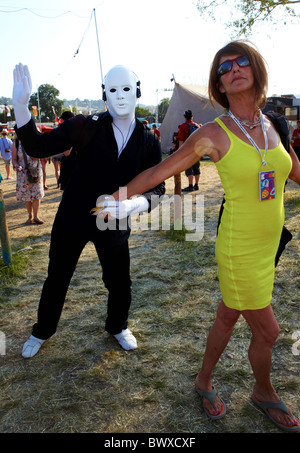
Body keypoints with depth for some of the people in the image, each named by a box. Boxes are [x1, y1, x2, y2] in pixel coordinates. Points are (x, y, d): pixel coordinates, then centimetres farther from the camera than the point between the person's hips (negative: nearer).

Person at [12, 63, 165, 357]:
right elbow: (39, 147, -14)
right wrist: (20, 105, -29)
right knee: (56, 279, 14)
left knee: (120, 284, 11)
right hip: (72, 219, -1)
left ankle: (117, 327, 44)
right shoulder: (87, 127, -9)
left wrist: (134, 203, -29)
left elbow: (156, 189, -7)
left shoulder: (148, 142, -3)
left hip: (114, 225, 1)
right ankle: (42, 332, 41)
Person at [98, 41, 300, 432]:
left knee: (227, 318, 20)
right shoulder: (213, 134, -13)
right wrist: (117, 199, -5)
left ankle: (205, 381, 44)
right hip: (239, 250, -5)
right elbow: (158, 172, -7)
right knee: (267, 331, 8)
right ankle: (265, 393, 40)